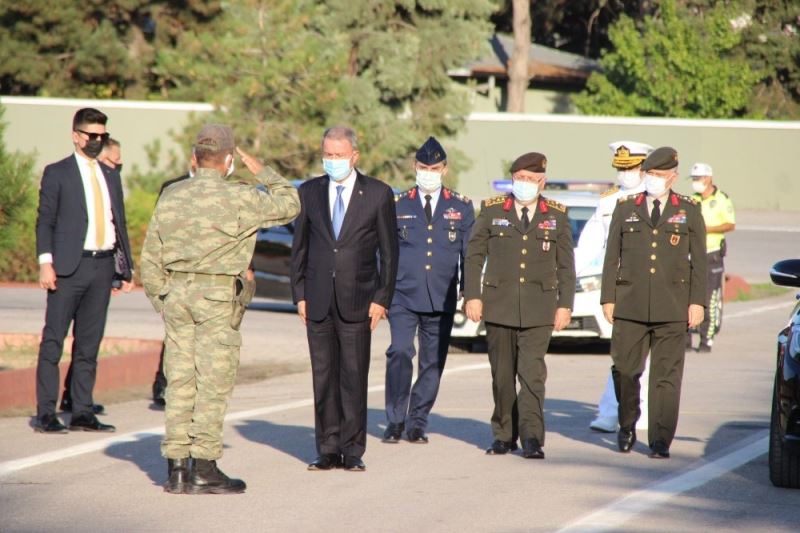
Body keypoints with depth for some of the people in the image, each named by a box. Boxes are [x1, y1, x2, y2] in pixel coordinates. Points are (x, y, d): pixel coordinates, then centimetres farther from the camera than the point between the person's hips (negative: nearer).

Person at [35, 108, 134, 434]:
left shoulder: (111, 177, 18)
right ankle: (46, 413, -4)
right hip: (69, 267, -5)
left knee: (89, 343, 6)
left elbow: (119, 223, 19)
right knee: (53, 340, -5)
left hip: (103, 266, 5)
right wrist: (45, 262, -13)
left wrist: (127, 268, 15)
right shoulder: (57, 174, 3)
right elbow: (45, 221, -2)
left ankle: (82, 412, 10)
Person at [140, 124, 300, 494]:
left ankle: (176, 468, 8)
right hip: (218, 296, -5)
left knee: (179, 380, 8)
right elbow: (289, 205, 3)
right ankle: (204, 469, -3)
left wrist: (160, 298, 19)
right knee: (213, 382, -2)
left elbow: (150, 258, 10)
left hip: (176, 293, 5)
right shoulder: (239, 199, -9)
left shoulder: (170, 197, 6)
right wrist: (262, 172, 14)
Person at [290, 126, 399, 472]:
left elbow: (389, 251, 2)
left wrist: (382, 299, -3)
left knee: (354, 376, -3)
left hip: (357, 299, -2)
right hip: (318, 300, 2)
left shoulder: (378, 194, 1)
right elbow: (300, 247, 12)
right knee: (323, 376, 3)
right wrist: (299, 295, 5)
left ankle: (353, 450, 3)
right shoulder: (309, 192, 8)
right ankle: (328, 450, 8)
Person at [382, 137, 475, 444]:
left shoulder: (461, 208, 8)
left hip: (442, 300, 2)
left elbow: (469, 254, 10)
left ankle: (417, 424, 15)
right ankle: (395, 421, -7)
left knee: (433, 362, 4)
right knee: (400, 353, -17)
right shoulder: (398, 205, 6)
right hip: (403, 295, -2)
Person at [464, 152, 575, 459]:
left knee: (532, 373, -11)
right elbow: (474, 256, 7)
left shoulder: (556, 216, 6)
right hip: (499, 304, 1)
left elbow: (566, 265, 9)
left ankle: (531, 438, -12)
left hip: (538, 309, -1)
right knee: (502, 374, 6)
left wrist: (565, 305, 2)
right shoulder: (492, 211, 5)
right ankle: (504, 436, 17)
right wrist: (472, 295, -1)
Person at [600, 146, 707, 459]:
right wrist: (608, 298, 4)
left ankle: (660, 441, 2)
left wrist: (697, 302, 0)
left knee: (666, 375, -2)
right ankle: (627, 427, 22)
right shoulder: (625, 209, 10)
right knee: (625, 369, 0)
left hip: (672, 307, -1)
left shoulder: (688, 211, 7)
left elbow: (699, 260, 7)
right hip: (630, 304, 1)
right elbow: (612, 257, 10)